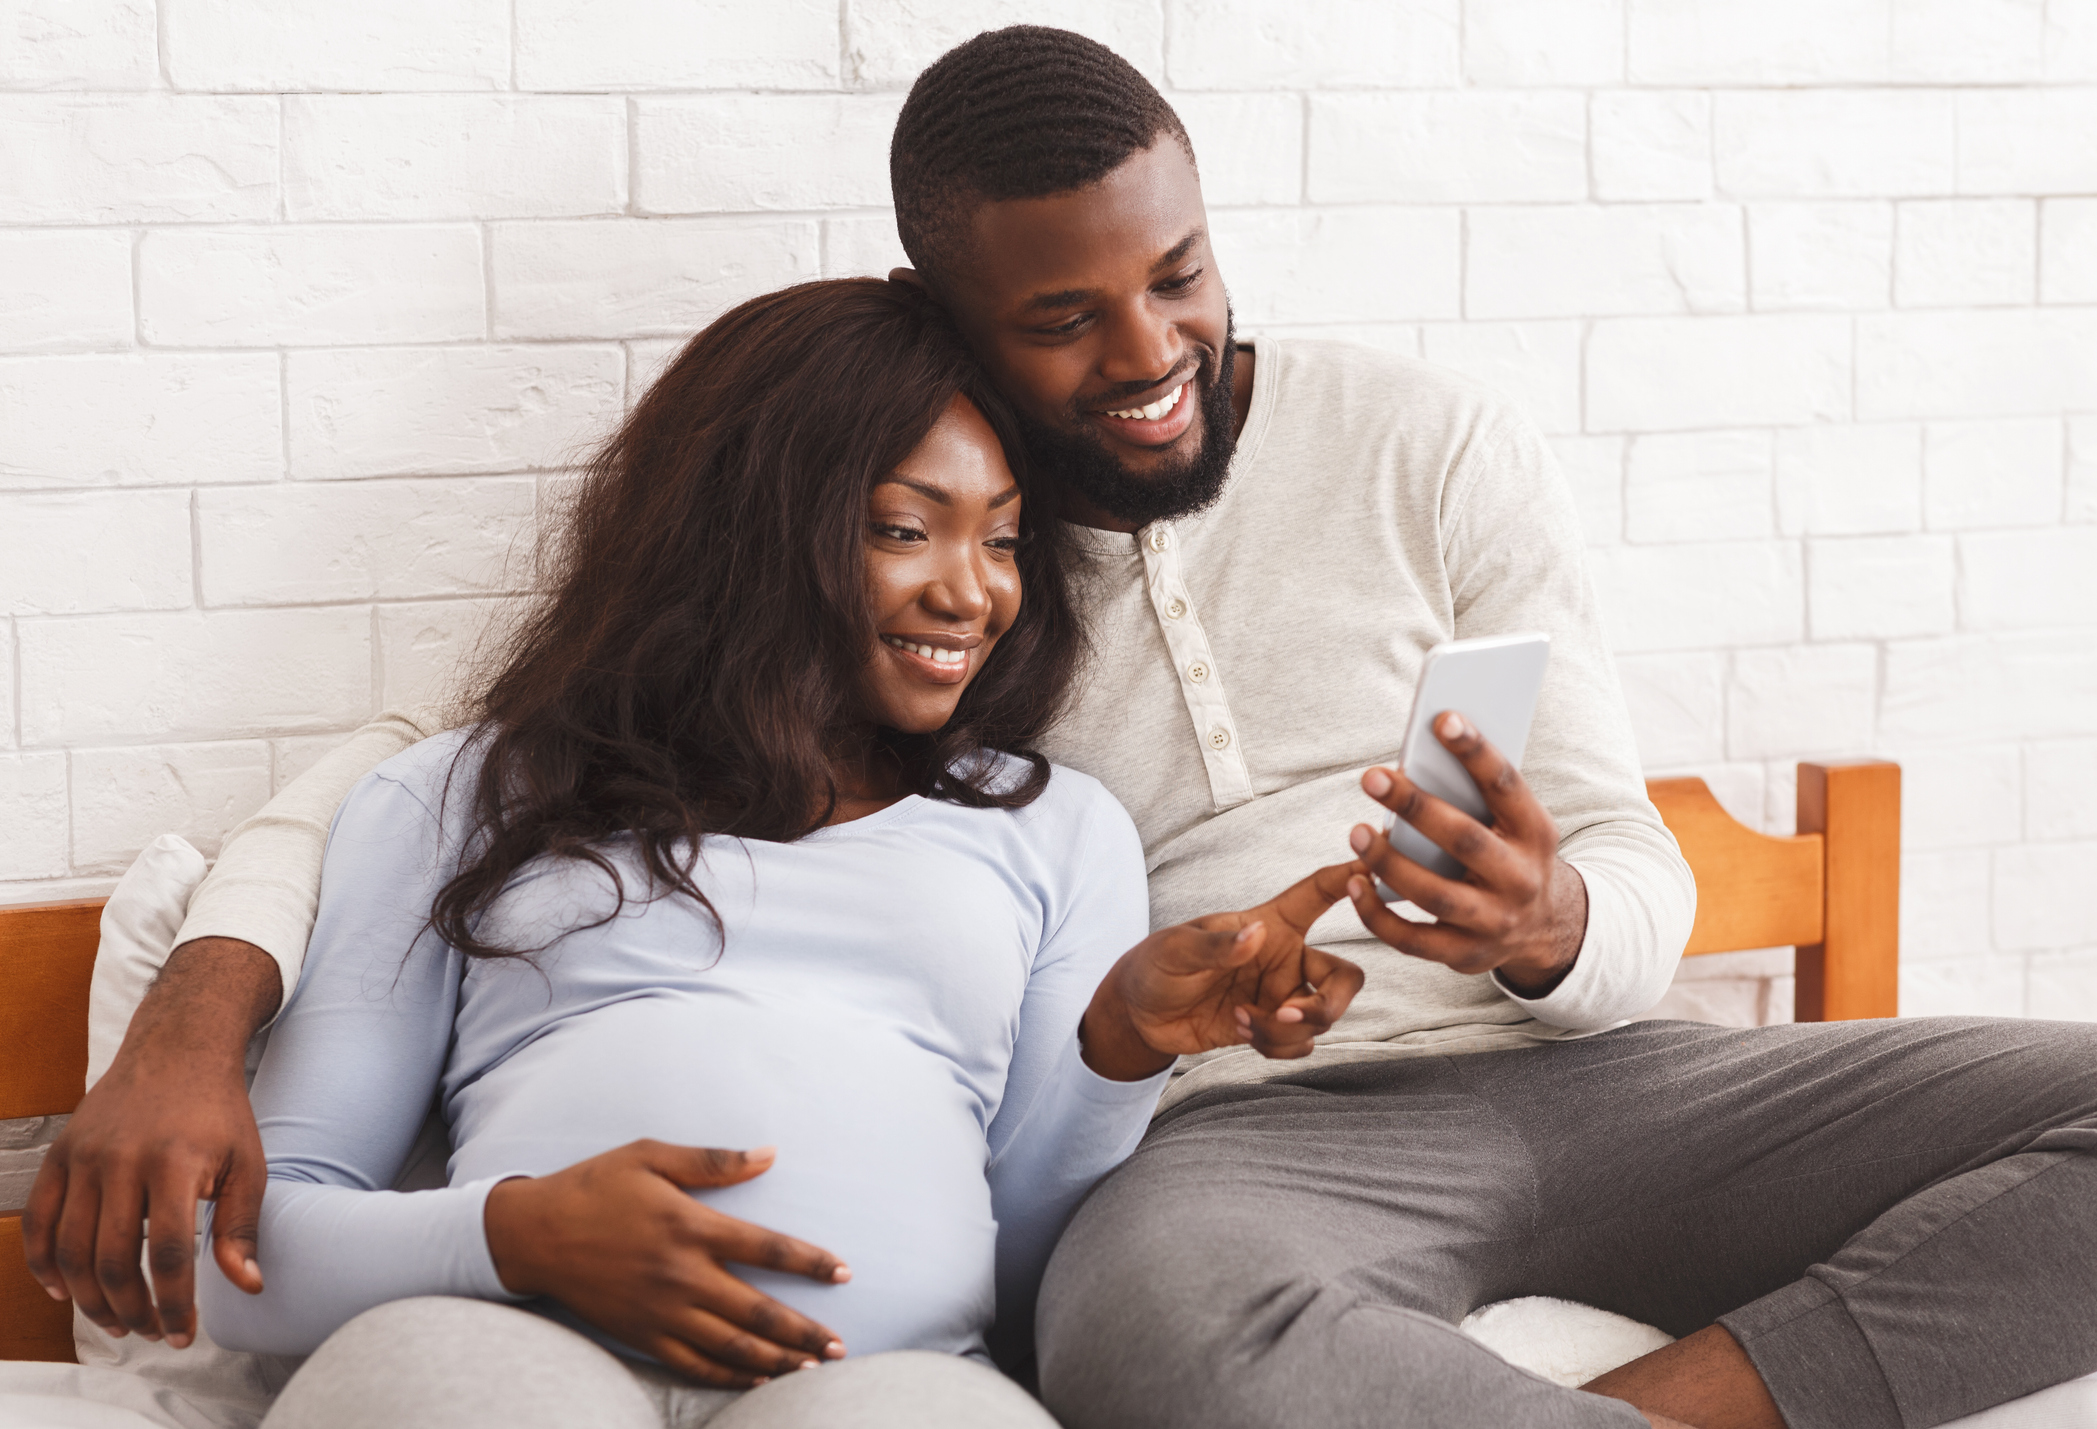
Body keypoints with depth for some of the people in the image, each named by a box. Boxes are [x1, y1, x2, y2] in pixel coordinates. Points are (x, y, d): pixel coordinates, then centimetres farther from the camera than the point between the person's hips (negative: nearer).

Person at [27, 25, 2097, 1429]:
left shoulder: (1427, 448, 9)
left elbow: (1641, 879, 10)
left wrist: (1553, 930, -17)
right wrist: (196, 1020, -15)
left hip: (1554, 1069, 3)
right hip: (1228, 1143, -3)